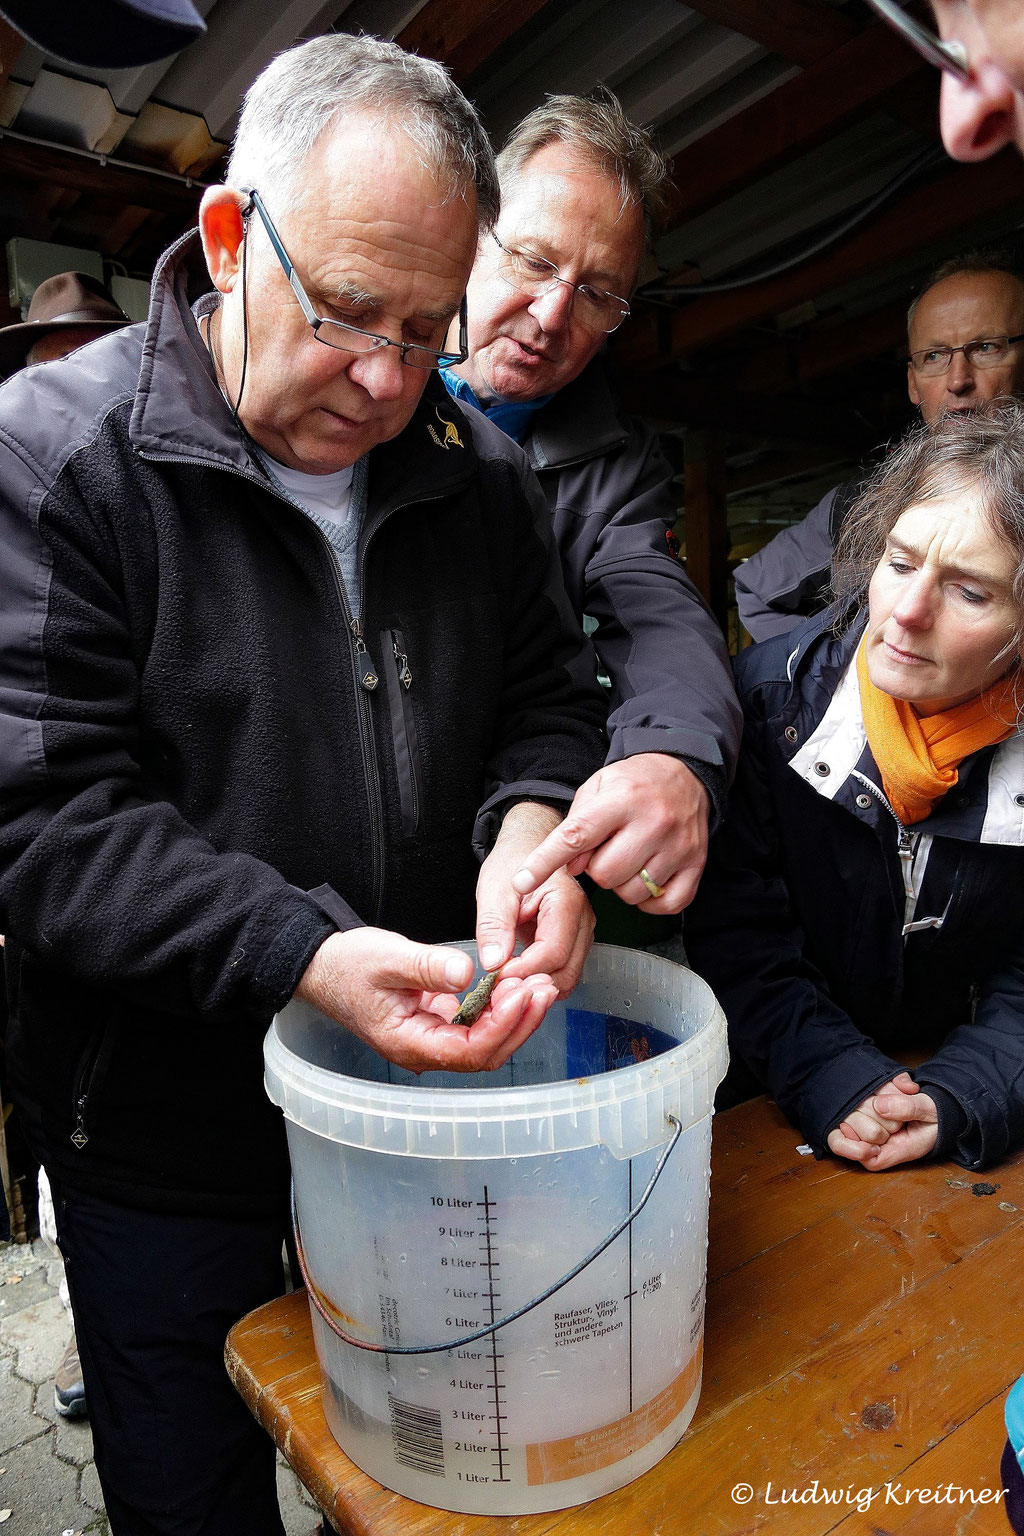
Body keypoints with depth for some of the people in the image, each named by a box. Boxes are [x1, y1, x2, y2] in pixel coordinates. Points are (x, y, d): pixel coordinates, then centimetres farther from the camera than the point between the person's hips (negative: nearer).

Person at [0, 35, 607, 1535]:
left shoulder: (480, 467, -1)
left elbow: (549, 692, 3)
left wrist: (532, 822, -20)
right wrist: (301, 952, -32)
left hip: (425, 1081, 4)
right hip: (164, 1136, -3)